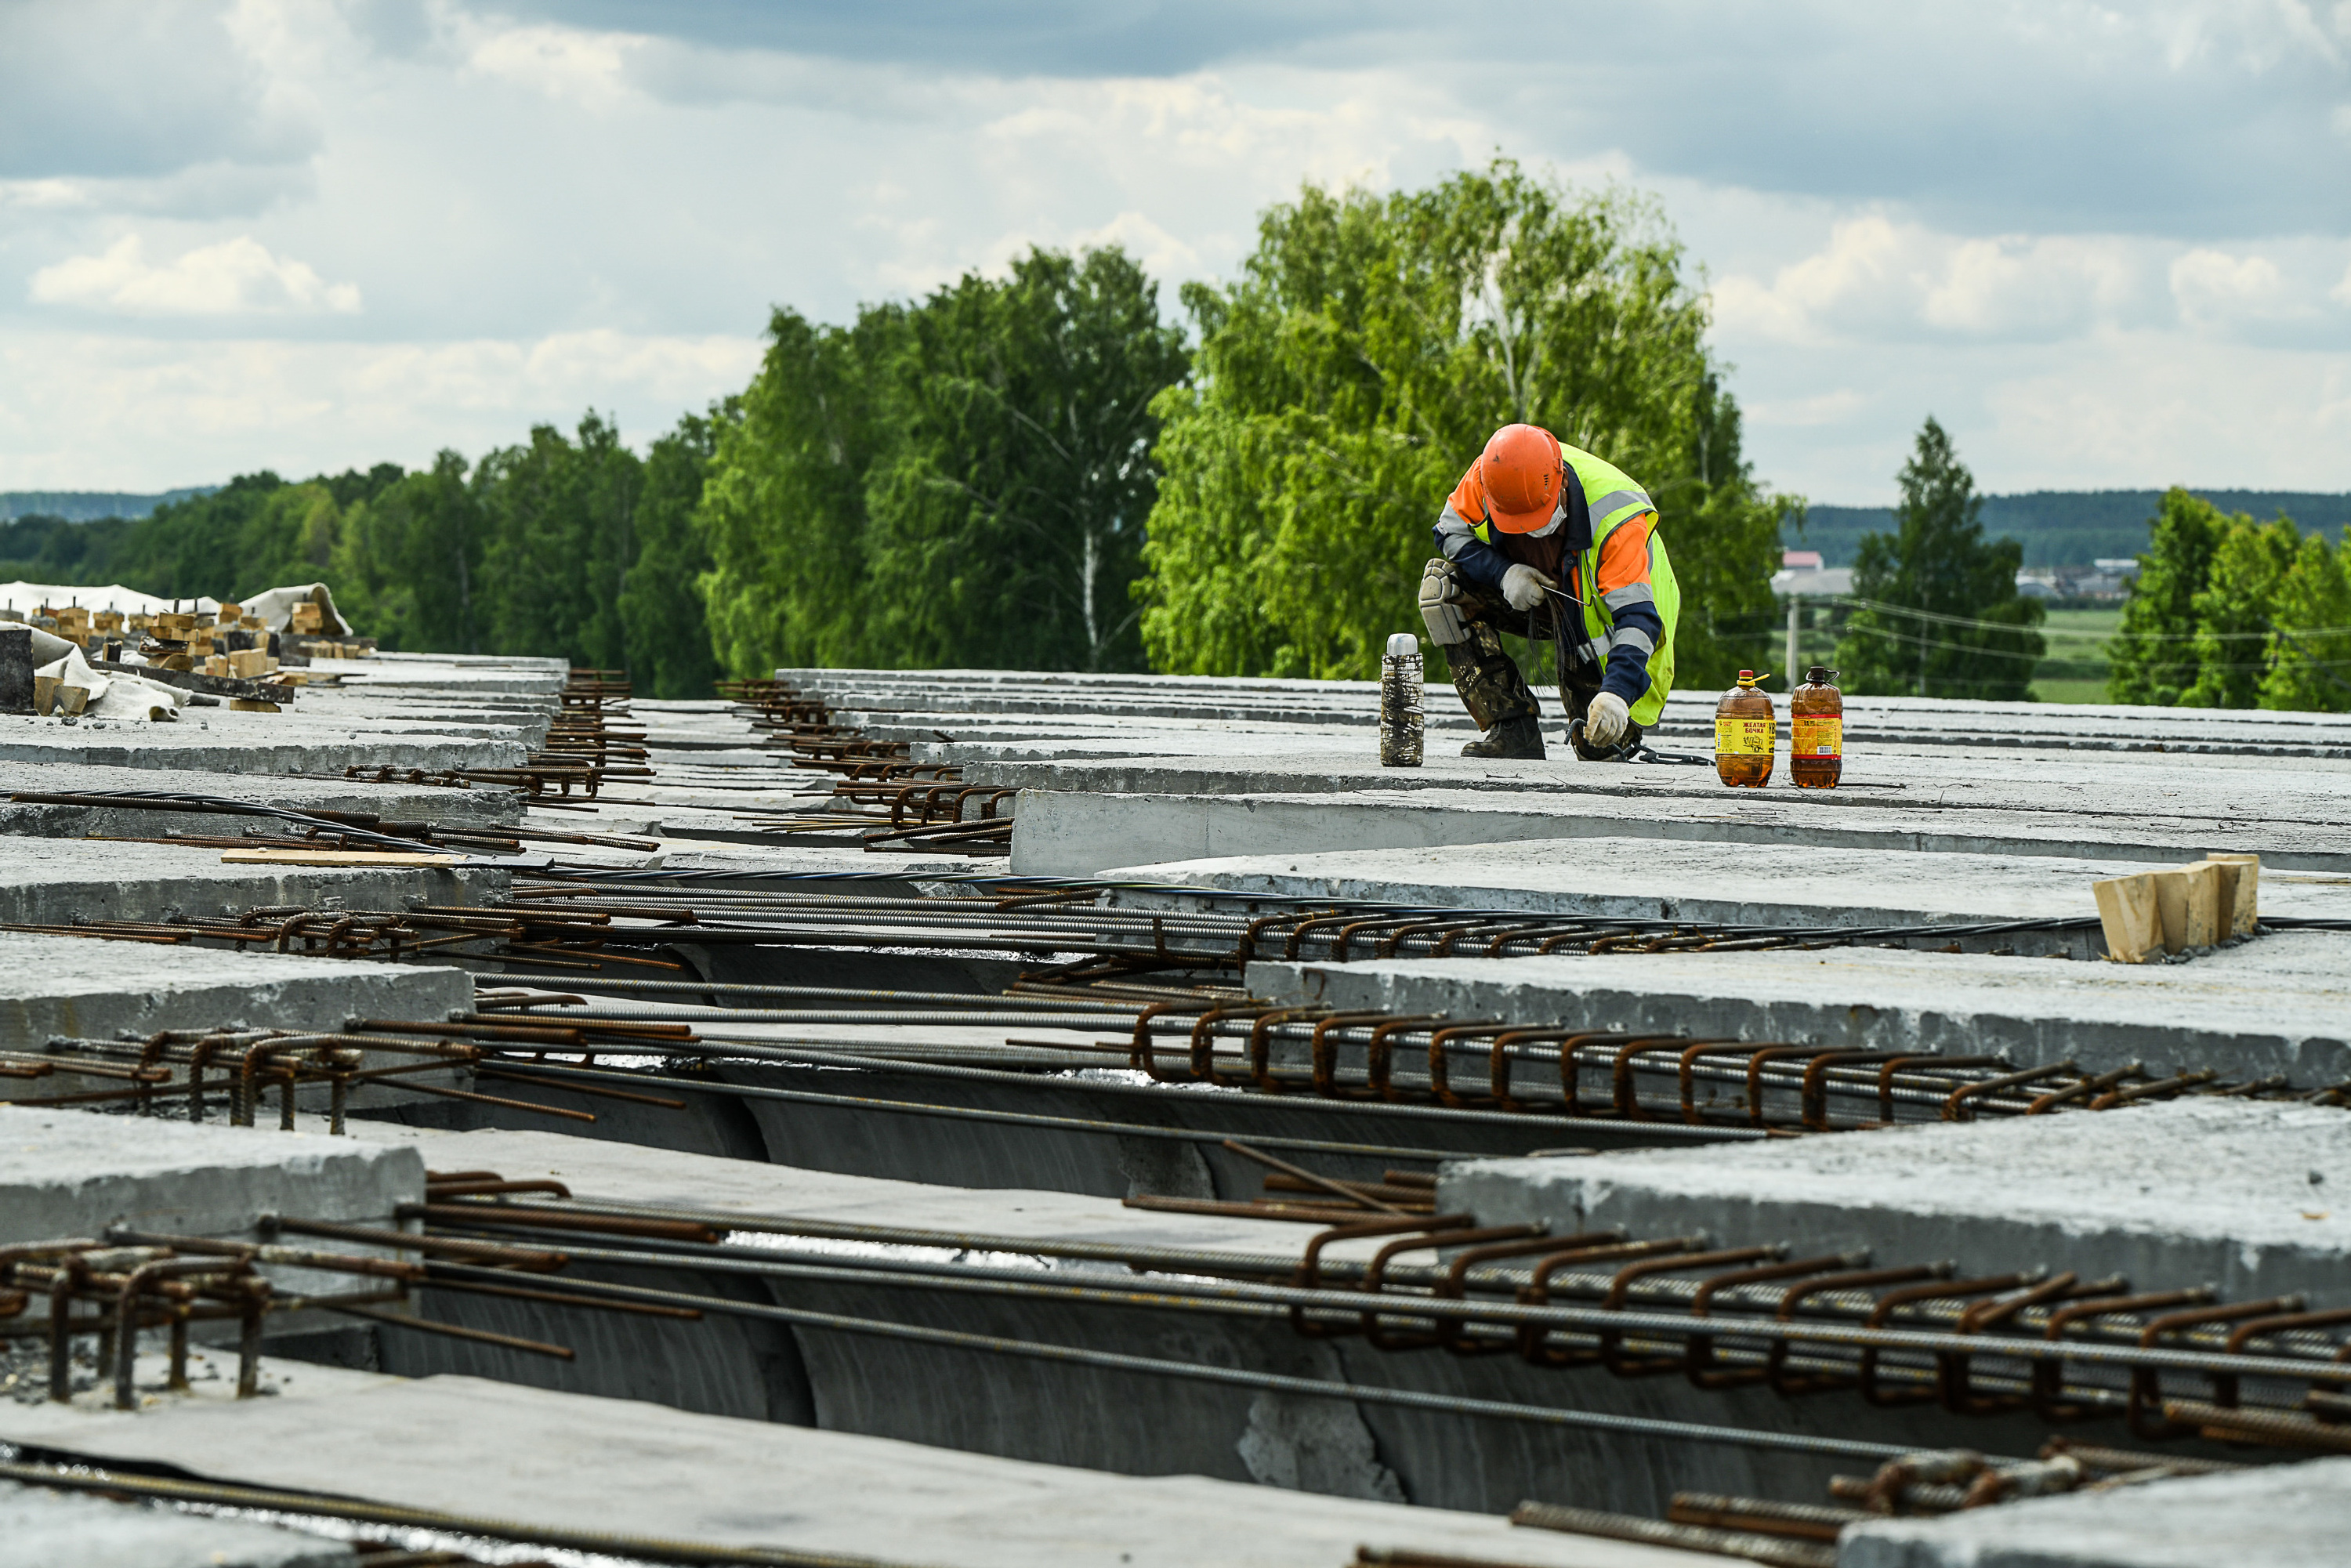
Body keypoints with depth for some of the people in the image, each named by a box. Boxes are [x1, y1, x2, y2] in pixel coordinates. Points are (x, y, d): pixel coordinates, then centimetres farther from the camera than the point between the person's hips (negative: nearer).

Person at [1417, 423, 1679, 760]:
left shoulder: (1613, 519, -38)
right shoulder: (1489, 474, -26)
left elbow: (1637, 618, -43)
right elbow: (1452, 531, -8)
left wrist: (1616, 694, -59)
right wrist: (1503, 573, -28)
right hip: (1534, 592, 4)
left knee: (1601, 746, -15)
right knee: (1442, 587, -19)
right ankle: (1514, 730, -16)